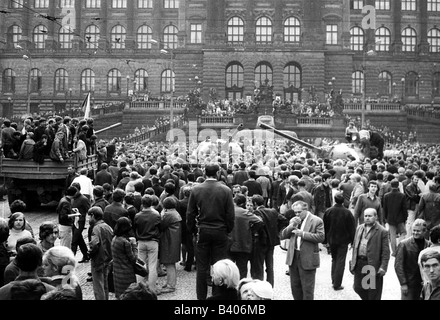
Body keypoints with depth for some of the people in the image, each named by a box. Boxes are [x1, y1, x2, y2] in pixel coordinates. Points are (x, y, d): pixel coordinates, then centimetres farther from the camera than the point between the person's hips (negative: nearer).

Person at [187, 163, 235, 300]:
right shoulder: (226, 190, -7)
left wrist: (192, 230, 11)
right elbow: (230, 215, -5)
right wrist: (228, 230, 7)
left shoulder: (196, 189, -4)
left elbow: (190, 213, 0)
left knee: (202, 267, 8)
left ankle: (201, 296, 14)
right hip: (220, 232, -1)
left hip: (202, 232, 1)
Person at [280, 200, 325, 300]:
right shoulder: (293, 220, 12)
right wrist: (291, 226, -9)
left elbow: (321, 237, -16)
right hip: (293, 257, 6)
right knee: (295, 286, 16)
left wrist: (303, 234, -19)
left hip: (307, 259, -6)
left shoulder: (316, 221, -7)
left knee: (307, 288, 1)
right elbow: (283, 235, 8)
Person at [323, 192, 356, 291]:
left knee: (334, 259, 20)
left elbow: (325, 227, 1)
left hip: (331, 239, 3)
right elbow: (352, 228, -9)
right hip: (343, 240, -3)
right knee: (340, 261, 4)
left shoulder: (328, 211, -7)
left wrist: (325, 240, 12)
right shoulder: (347, 212, -14)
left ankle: (334, 281, 21)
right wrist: (353, 241, 2)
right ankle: (337, 284, 4)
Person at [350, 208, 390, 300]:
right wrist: (353, 263, 12)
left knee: (373, 292, 4)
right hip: (359, 263, 6)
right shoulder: (359, 228, 10)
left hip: (373, 265, -5)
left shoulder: (382, 231, -8)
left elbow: (385, 252, -9)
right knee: (358, 287, 12)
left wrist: (383, 267, -15)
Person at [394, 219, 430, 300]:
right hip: (409, 284, -4)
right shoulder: (404, 244, -8)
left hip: (424, 284, 4)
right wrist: (403, 283, -12)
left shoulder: (428, 245, 4)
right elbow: (398, 265, -8)